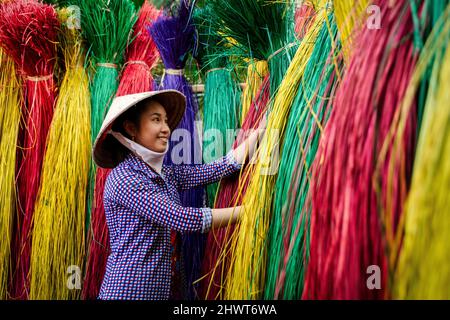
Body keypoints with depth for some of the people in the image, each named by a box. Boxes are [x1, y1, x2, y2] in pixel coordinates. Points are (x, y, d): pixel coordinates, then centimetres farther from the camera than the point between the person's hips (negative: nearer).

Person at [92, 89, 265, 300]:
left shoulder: (167, 174, 6)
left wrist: (263, 127, -3)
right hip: (126, 291, -7)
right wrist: (249, 209, -19)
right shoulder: (122, 178, -17)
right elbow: (183, 219, -23)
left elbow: (224, 166, -2)